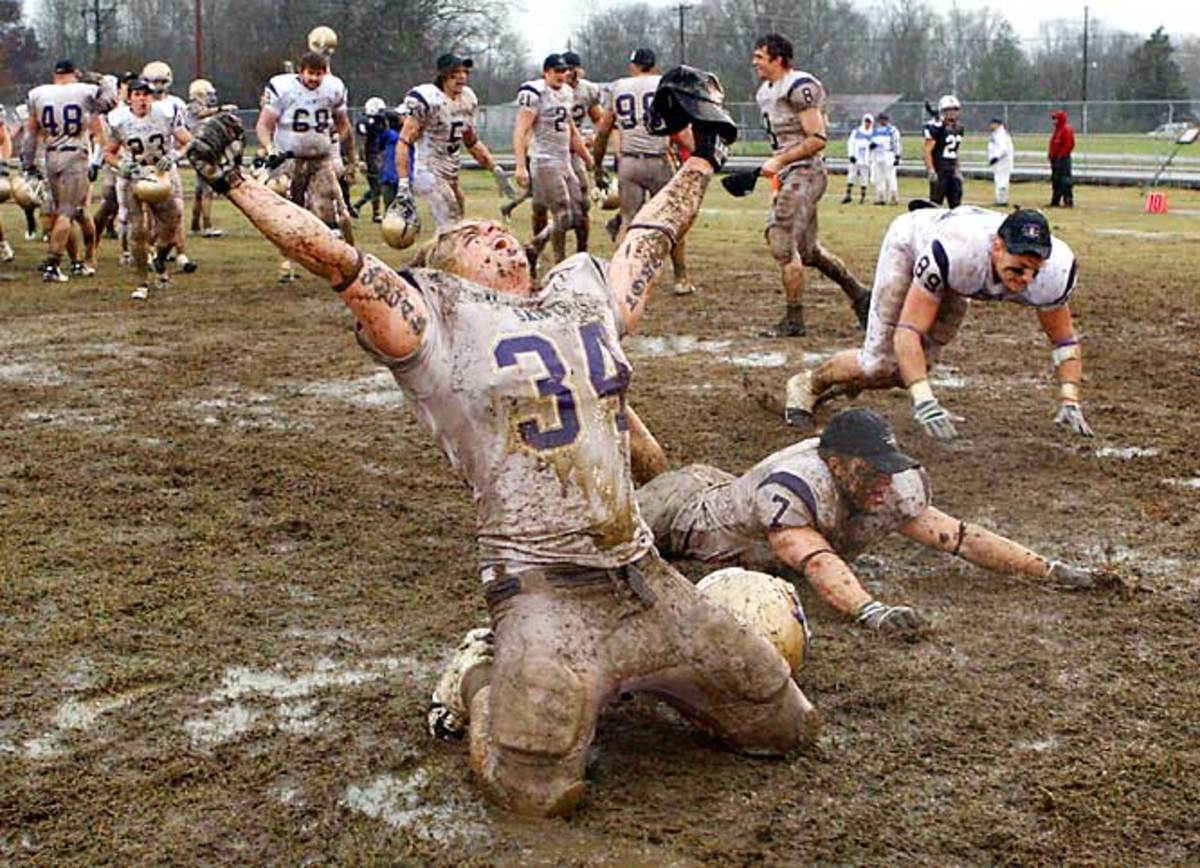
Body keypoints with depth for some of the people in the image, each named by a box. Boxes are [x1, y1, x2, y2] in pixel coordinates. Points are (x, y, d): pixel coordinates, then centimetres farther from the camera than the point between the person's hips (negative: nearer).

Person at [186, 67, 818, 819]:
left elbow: (655, 234, 30)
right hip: (544, 590, -6)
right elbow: (332, 256, -7)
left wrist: (705, 149, 38)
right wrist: (235, 180, -9)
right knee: (538, 791, -18)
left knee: (788, 729, 11)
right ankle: (485, 694, 15)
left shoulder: (587, 294, 17)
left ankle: (625, 676, 30)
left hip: (645, 580, 6)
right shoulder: (439, 318, 1)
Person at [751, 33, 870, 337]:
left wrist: (779, 161, -21)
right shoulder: (765, 92, 14)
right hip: (789, 175, 10)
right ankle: (860, 295, 26)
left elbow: (818, 139, -19)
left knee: (783, 244, -9)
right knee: (807, 249, 14)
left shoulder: (799, 88, -16)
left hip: (804, 172, -10)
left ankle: (793, 320, 1)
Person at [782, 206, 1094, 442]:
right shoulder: (951, 253, -50)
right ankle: (809, 383, 20)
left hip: (954, 280, 5)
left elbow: (1064, 339, -17)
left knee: (909, 369, 5)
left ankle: (845, 380, 36)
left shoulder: (1053, 271, -35)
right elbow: (908, 331, -48)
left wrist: (1070, 402, -27)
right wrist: (923, 400, -58)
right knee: (879, 365, -10)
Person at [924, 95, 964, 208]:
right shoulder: (936, 127, -13)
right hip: (939, 169, -8)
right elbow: (928, 151, -15)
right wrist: (931, 171, -20)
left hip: (952, 170, 8)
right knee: (935, 202, -4)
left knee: (956, 201, 6)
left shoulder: (958, 128, 12)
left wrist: (957, 169, 17)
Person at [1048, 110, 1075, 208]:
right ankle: (1055, 201, 19)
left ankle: (1069, 201, -9)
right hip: (1055, 159, 11)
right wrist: (1051, 154, 14)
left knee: (1065, 180, -11)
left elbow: (1069, 144, -20)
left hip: (1063, 158, -11)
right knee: (1055, 180, 13)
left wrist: (1061, 154, -20)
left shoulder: (1066, 129, -13)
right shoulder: (1057, 130, 18)